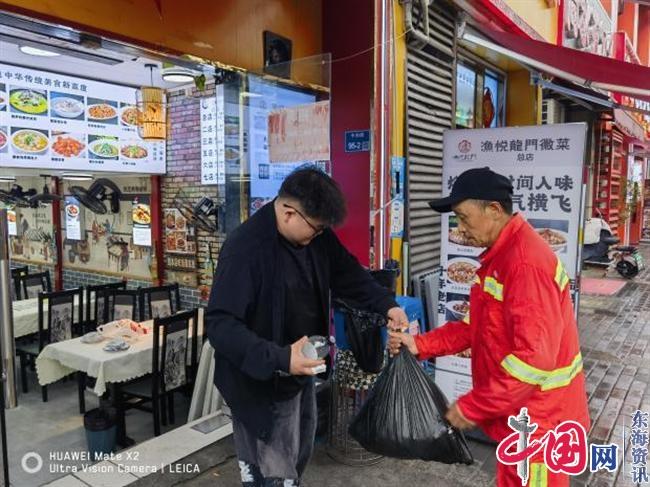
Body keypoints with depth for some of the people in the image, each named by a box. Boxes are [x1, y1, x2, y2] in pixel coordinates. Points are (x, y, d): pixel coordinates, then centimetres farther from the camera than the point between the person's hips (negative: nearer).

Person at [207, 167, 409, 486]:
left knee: (298, 459, 26)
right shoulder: (245, 249, -28)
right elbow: (220, 325, -31)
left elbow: (348, 273, 10)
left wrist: (386, 304, -4)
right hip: (261, 383, -8)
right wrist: (278, 359, -39)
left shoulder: (316, 236, -4)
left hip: (301, 371, 8)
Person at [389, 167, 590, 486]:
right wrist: (421, 345, -1)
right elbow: (478, 325, 10)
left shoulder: (526, 263, -26)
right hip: (519, 411, 9)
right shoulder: (500, 255, 8)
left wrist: (473, 407, -22)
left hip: (537, 419, -9)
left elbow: (535, 359, -30)